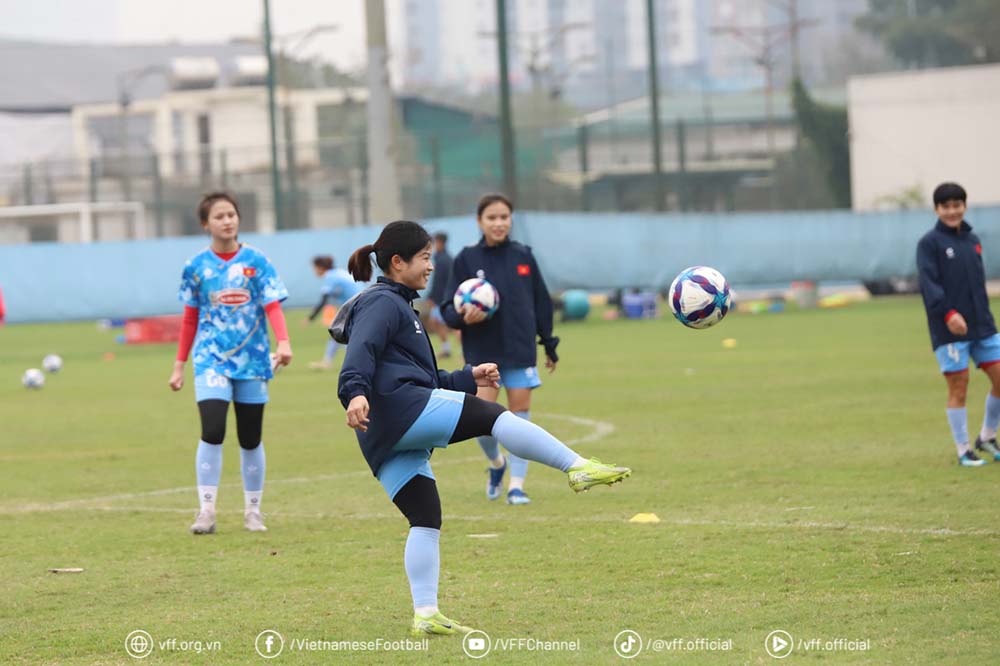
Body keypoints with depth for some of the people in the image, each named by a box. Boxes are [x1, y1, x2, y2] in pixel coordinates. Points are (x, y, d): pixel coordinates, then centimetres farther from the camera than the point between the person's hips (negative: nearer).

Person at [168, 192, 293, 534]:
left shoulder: (255, 261, -1)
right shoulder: (196, 266, 2)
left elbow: (273, 306, -8)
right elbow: (190, 318, 10)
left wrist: (283, 343, -25)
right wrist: (179, 365, 11)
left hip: (252, 359, 1)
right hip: (211, 359, -1)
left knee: (251, 439, 7)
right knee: (212, 432, -17)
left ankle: (253, 511, 22)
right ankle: (206, 511, -10)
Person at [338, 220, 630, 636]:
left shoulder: (397, 305, 34)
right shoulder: (383, 303, 1)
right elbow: (361, 351, -18)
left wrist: (468, 378, 36)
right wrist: (356, 391, -36)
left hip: (385, 442, 11)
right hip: (400, 406, -11)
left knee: (425, 519, 4)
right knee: (491, 415, -17)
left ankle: (425, 614, -3)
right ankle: (579, 468, -27)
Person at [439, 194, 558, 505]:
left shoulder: (523, 257, 4)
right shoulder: (466, 260, -2)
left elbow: (541, 301, 12)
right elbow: (448, 309, -2)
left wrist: (549, 345, 13)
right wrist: (463, 316, -24)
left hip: (521, 350, 2)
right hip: (482, 351, -2)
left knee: (520, 415, 0)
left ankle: (516, 485, 8)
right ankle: (496, 463, 22)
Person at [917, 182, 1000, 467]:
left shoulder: (972, 240, 15)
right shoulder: (930, 243, -5)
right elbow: (928, 282, -16)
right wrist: (948, 313, -28)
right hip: (949, 329, -6)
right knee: (958, 387, -4)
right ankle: (964, 452, 6)